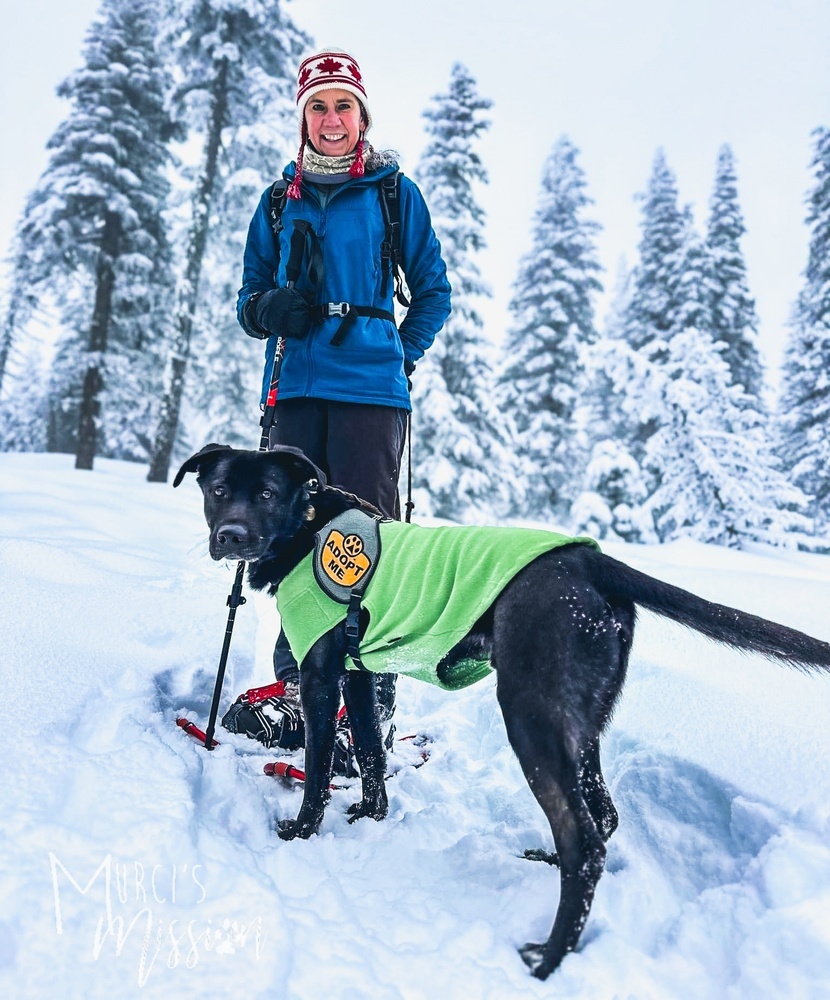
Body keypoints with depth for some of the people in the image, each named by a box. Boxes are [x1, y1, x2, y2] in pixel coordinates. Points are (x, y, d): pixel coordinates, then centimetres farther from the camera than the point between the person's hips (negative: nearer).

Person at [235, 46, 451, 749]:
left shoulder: (394, 192, 7)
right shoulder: (281, 200, 16)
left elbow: (433, 291, 11)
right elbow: (251, 297, 19)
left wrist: (403, 354, -1)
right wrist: (268, 309, -4)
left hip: (369, 387, -4)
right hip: (298, 387, 4)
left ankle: (374, 697, -1)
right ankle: (296, 683, 17)